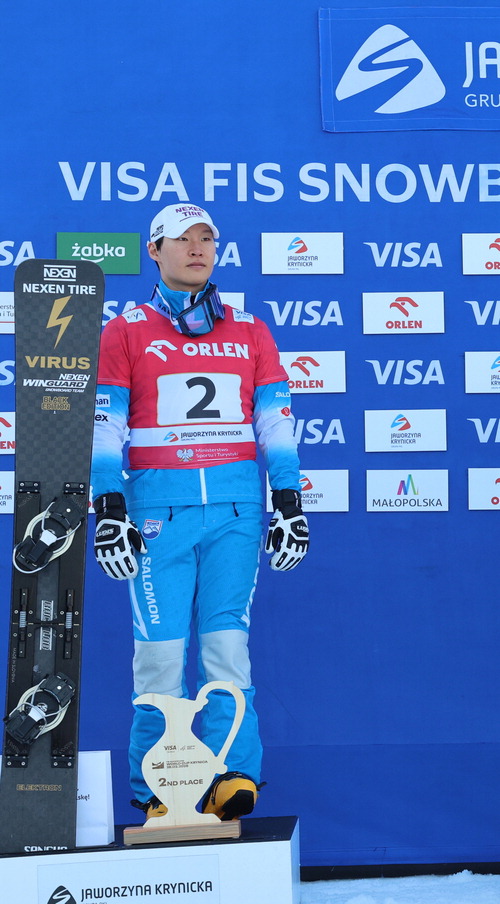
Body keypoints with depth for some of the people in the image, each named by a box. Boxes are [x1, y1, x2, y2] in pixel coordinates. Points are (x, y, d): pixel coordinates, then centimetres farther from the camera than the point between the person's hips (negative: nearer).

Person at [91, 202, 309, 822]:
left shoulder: (250, 333, 15)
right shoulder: (125, 332, 9)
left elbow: (276, 423, 13)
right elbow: (105, 428, 4)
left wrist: (289, 505, 7)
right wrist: (109, 511, -4)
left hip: (237, 504, 1)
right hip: (159, 504, -1)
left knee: (227, 644, -4)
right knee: (161, 650, -2)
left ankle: (232, 778, -1)